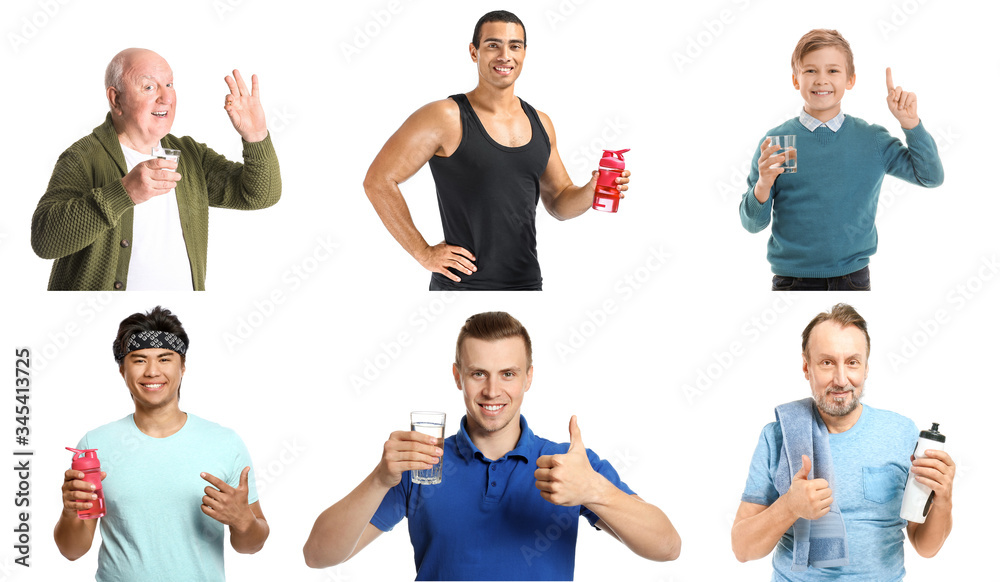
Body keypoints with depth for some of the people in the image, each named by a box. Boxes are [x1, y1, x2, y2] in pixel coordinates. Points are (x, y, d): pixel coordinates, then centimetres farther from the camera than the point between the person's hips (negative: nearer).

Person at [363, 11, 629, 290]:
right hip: (463, 285, -5)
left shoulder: (540, 123, 9)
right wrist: (424, 253, -10)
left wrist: (592, 191, -4)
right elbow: (378, 180, -9)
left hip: (528, 283, 5)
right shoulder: (447, 118, -9)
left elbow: (558, 203, 18)